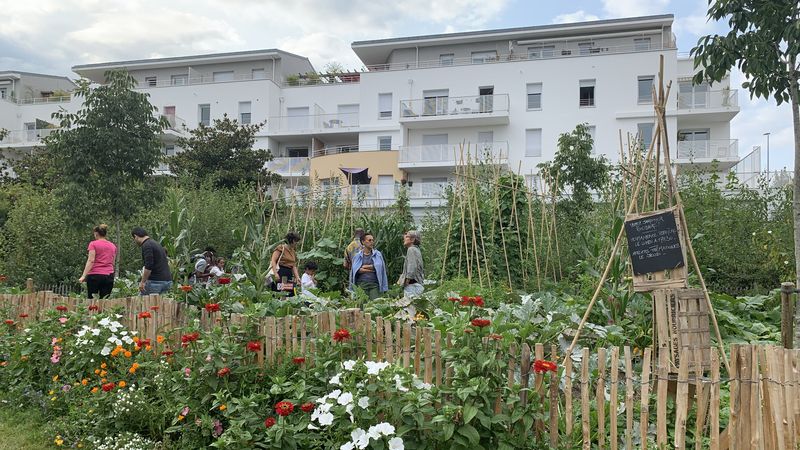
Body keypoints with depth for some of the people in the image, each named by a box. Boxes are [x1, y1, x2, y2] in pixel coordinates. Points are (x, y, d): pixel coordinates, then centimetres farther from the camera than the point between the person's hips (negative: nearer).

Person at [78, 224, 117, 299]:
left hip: (95, 275, -4)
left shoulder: (93, 244, 0)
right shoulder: (113, 246, 13)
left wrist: (83, 276, -12)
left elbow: (91, 260, -10)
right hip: (109, 276, 4)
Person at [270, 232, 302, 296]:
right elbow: (273, 261, -10)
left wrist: (297, 277, 4)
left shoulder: (293, 252, 18)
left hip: (289, 274, 7)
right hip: (280, 274, -7)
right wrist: (275, 274, -20)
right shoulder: (281, 248, -2)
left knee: (291, 294, 0)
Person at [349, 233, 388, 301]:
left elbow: (382, 269, 6)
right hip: (361, 285, 1)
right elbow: (353, 271, 11)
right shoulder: (357, 256, 11)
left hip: (374, 285, 0)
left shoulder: (378, 255, 9)